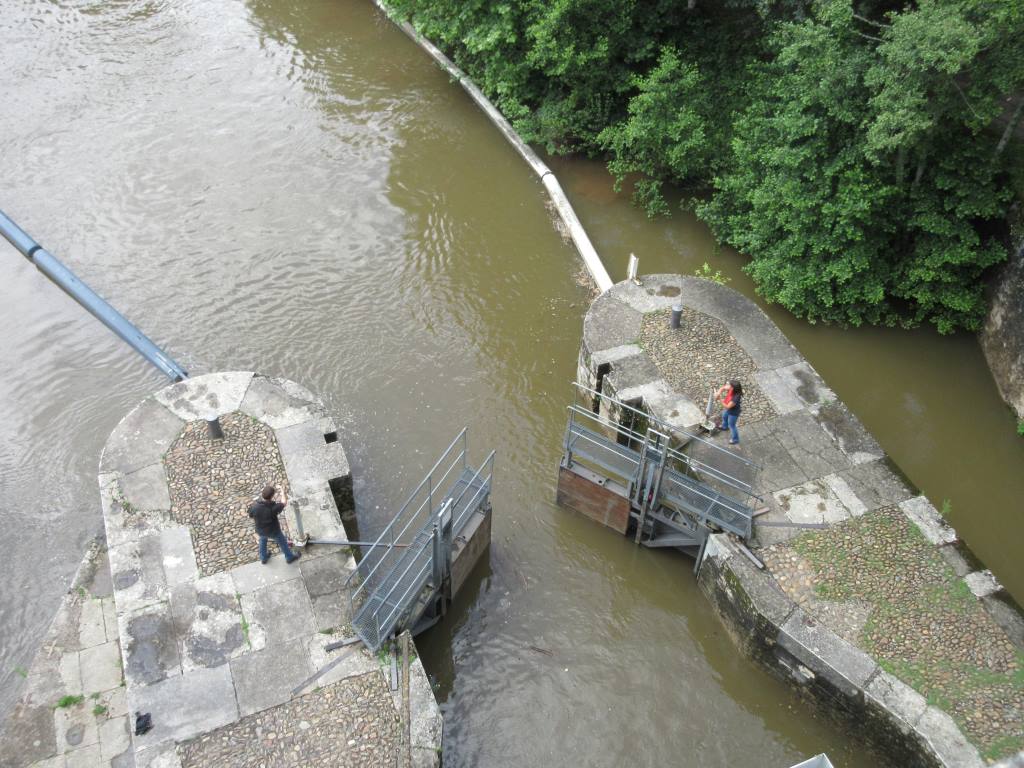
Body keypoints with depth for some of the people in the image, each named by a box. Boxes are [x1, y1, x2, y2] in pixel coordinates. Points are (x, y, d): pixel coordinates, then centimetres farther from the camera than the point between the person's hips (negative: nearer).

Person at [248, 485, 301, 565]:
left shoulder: (254, 507, -31)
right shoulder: (273, 508, -39)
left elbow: (252, 517, -9)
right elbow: (284, 502, -19)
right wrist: (282, 492, -1)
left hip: (260, 531, 3)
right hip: (274, 531, -3)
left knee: (263, 540, 36)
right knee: (282, 542, 27)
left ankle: (263, 558, 57)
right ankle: (289, 557, 51)